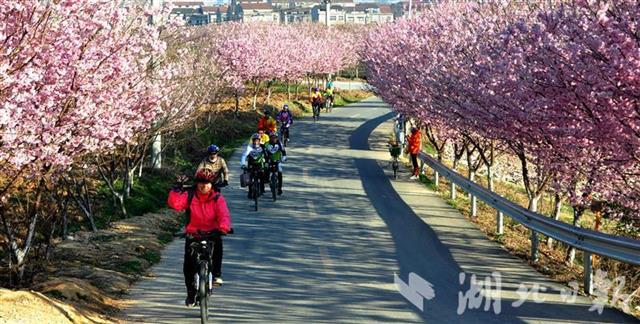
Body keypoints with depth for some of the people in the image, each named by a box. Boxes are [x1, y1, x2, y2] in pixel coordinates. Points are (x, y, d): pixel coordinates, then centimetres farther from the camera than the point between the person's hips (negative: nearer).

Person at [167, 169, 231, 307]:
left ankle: (216, 274, -20)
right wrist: (178, 189, -27)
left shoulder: (217, 198, -5)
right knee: (188, 265, -10)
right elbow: (174, 203, -18)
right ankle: (191, 293, 11)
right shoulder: (189, 196, -3)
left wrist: (223, 228, -39)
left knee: (218, 244, -35)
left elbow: (224, 215, -20)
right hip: (193, 235, 1)